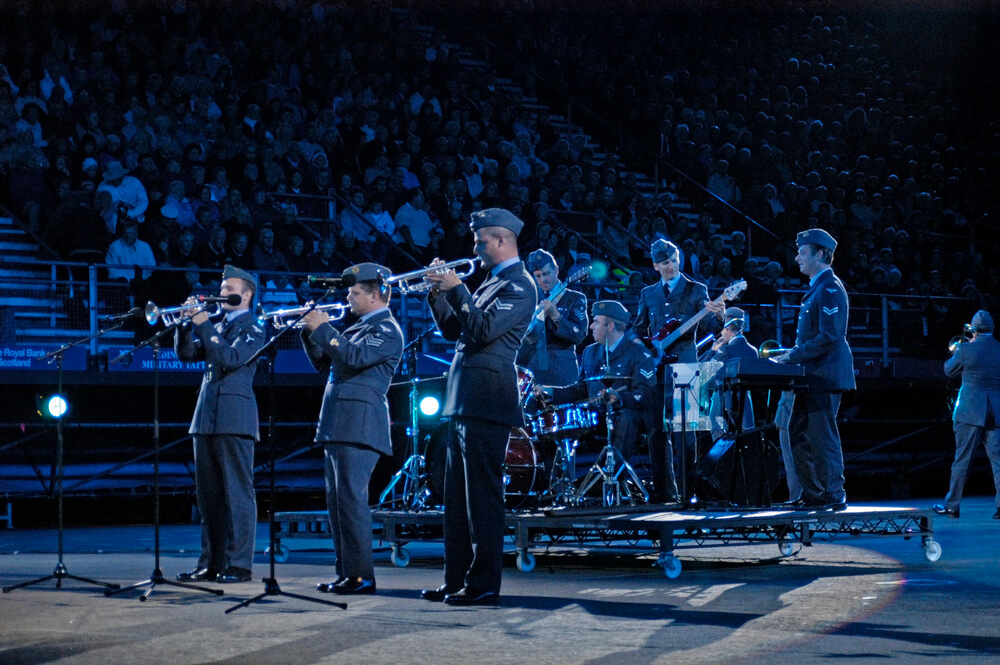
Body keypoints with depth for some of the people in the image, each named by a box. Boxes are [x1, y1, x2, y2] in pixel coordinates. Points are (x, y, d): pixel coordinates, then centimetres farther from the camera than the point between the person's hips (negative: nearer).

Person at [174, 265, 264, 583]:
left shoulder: (253, 330, -1)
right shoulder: (217, 327, 20)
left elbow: (231, 358, -16)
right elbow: (186, 353, 13)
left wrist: (204, 325, -15)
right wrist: (186, 323, -2)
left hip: (235, 419, -8)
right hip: (206, 418, 8)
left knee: (238, 494, -6)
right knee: (209, 495, 9)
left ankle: (239, 565, -5)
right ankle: (211, 563, 14)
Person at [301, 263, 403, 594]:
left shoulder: (387, 329, -6)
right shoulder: (357, 328, 24)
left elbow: (355, 358, -21)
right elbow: (324, 364, 26)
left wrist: (323, 329, -13)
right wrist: (311, 331, 13)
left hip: (358, 427, -10)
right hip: (337, 427, 10)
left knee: (351, 500, -14)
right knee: (338, 502, 10)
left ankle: (361, 576, -13)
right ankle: (346, 573, 14)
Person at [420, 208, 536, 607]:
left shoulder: (518, 285, -8)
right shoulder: (491, 282, 22)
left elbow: (483, 330, -20)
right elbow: (453, 330, 23)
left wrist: (456, 289, -16)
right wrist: (438, 293, 10)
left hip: (487, 403, -10)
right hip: (465, 403, 10)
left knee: (482, 496, -9)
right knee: (458, 497, 12)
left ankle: (484, 585, -6)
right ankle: (456, 580, 17)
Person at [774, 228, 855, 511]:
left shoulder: (830, 288, -13)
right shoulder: (816, 288, 19)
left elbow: (829, 336, -21)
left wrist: (792, 356, -19)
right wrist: (792, 353, 12)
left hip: (825, 375, -10)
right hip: (812, 375, 10)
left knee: (822, 435, -8)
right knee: (798, 434, 10)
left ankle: (834, 496, -3)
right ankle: (811, 493, 15)